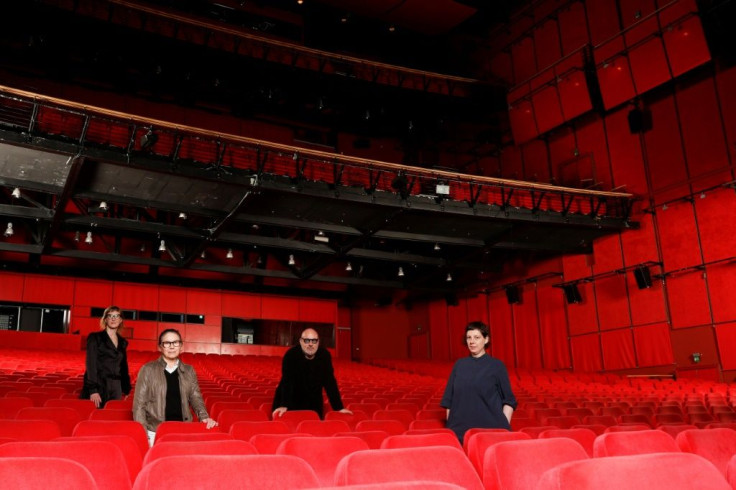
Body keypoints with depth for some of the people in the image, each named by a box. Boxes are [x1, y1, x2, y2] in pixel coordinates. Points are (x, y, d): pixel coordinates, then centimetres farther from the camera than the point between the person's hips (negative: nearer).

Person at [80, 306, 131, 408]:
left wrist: (127, 390, 12)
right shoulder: (95, 338, 0)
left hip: (116, 388, 4)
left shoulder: (122, 342, 15)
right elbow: (91, 365, -8)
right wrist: (93, 390, -17)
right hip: (98, 385, -4)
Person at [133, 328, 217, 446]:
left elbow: (195, 397, 8)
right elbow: (139, 404, 0)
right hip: (155, 431, -2)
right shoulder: (148, 370, 1)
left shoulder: (189, 371, 11)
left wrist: (204, 417, -12)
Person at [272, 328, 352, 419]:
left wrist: (339, 408, -15)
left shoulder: (325, 355, -11)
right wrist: (284, 406, -41)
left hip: (313, 404, 3)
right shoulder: (291, 355, -20)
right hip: (291, 400, -3)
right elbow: (287, 381, -29)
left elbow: (330, 382, -10)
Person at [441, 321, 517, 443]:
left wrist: (504, 427, -7)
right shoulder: (459, 365, 9)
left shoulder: (496, 366, 1)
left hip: (491, 428, -2)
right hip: (461, 430, 2)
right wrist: (450, 426, 5)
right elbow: (449, 400, 12)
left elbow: (509, 401, 2)